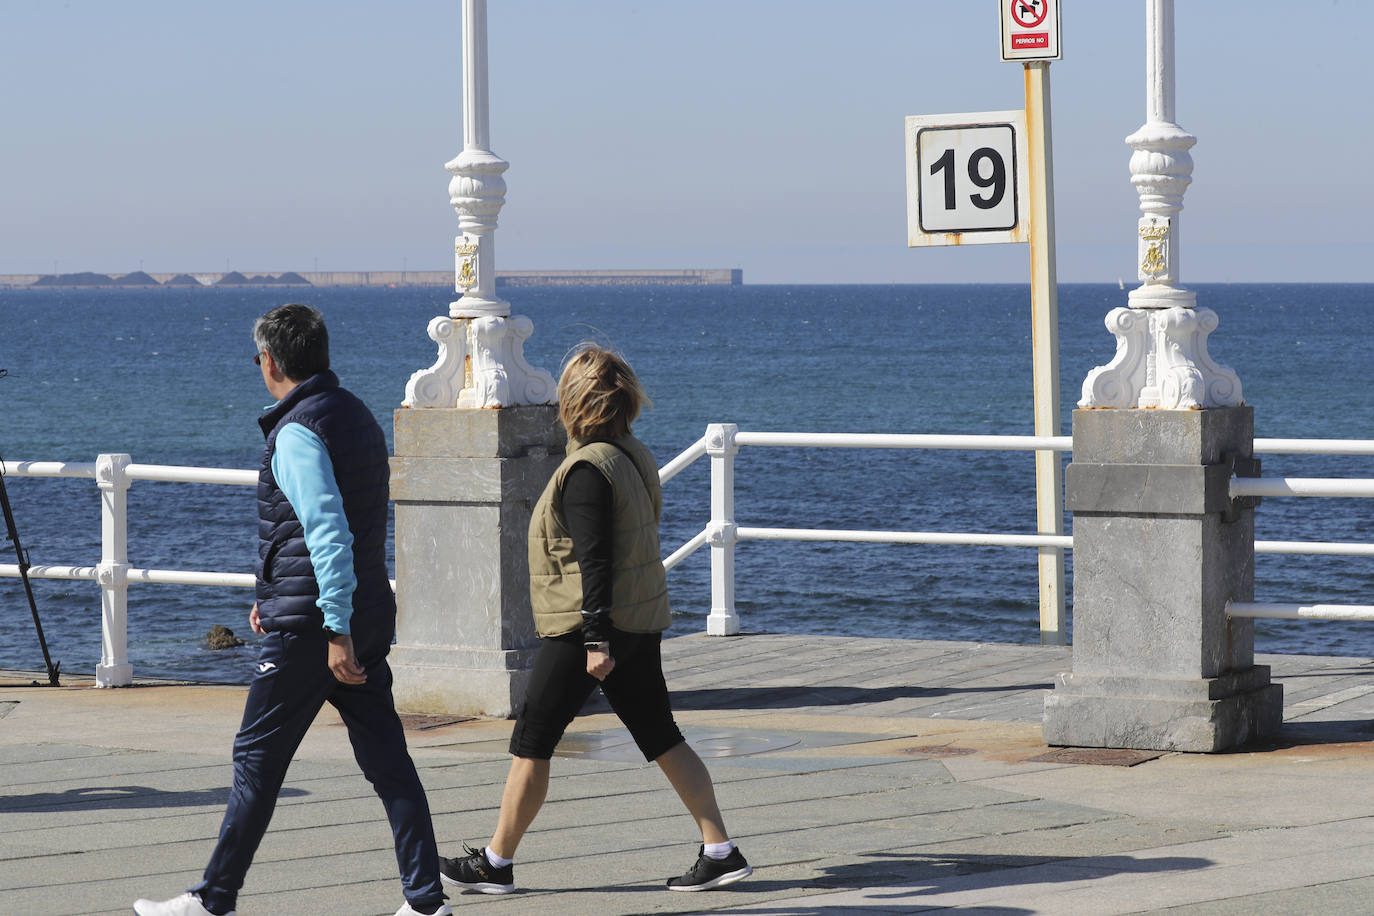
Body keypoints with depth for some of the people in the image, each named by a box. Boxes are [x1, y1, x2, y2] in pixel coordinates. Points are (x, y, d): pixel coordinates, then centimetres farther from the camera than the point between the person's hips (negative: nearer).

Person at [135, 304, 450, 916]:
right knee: (386, 758, 6)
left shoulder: (297, 432, -14)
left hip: (312, 628, -8)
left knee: (257, 759, 1)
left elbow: (330, 535, -23)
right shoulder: (357, 416, 15)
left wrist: (336, 631, -24)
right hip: (371, 614, 9)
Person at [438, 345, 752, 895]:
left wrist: (597, 640, -22)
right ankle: (721, 851, 4)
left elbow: (595, 560, -22)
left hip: (585, 625, -9)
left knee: (531, 742, 1)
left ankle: (495, 864, 8)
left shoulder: (587, 468, -17)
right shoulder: (635, 456, 10)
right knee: (661, 737, 10)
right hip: (641, 622, 9)